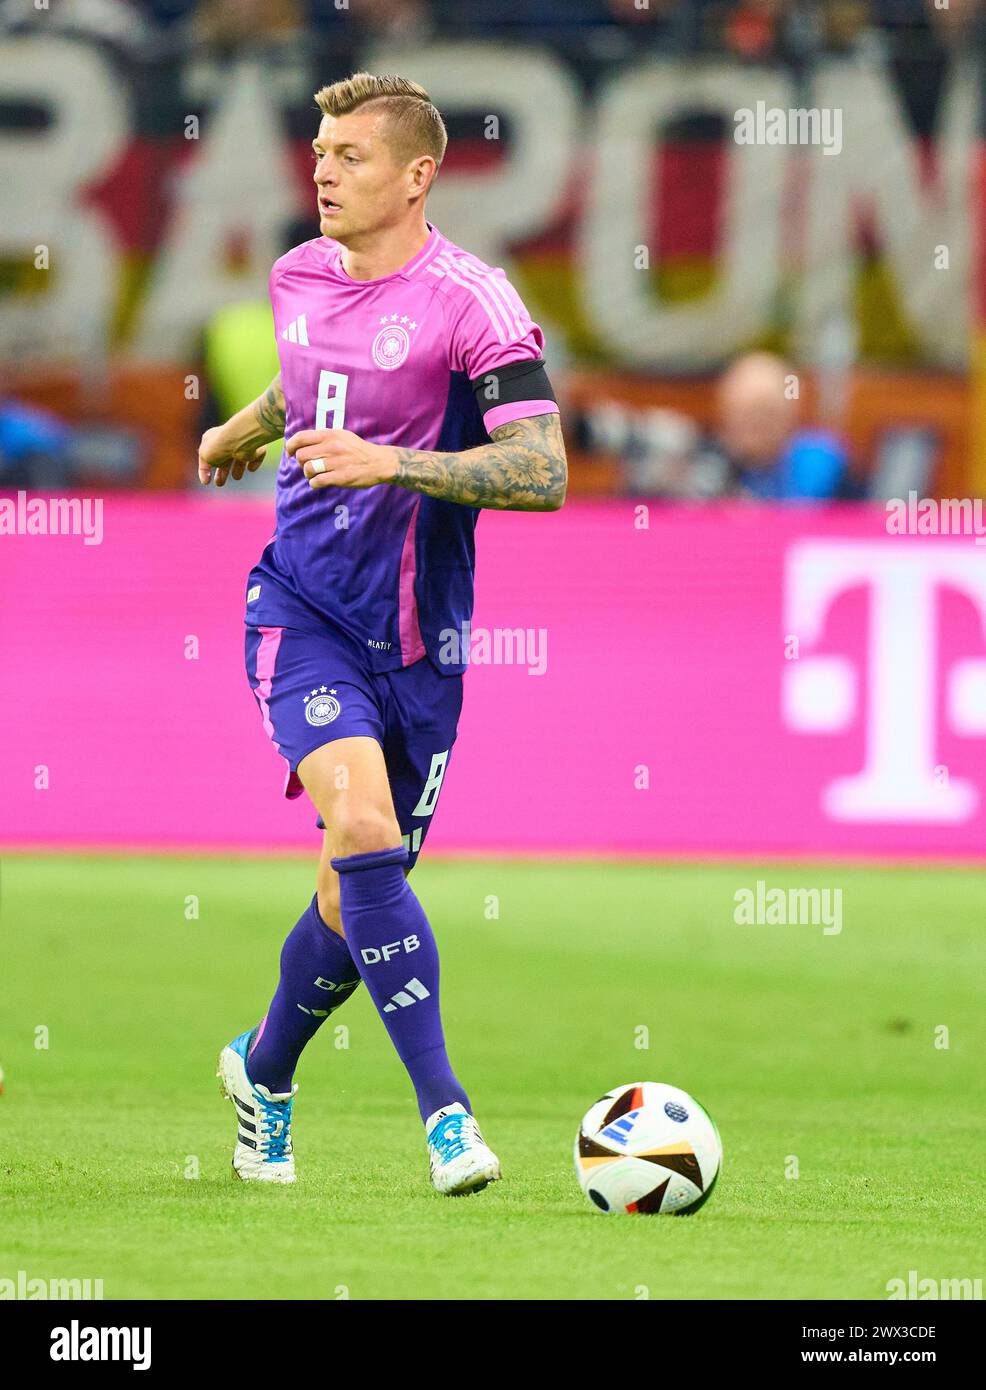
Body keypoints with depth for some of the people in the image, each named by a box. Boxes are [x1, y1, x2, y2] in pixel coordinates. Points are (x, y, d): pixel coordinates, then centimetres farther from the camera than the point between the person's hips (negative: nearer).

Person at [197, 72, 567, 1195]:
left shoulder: (470, 301, -13)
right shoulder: (298, 277, 4)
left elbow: (542, 472, -21)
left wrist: (387, 463, -30)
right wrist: (247, 429, 45)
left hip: (416, 637, -2)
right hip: (300, 610, 2)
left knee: (363, 890, 8)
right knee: (361, 829, -23)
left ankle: (264, 1071, 37)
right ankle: (444, 1111, -21)